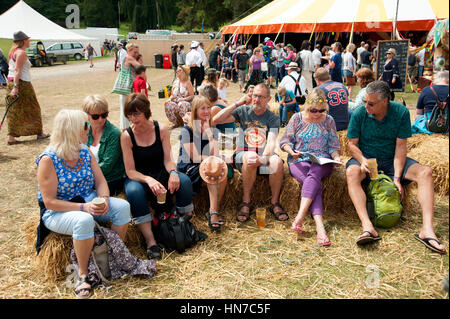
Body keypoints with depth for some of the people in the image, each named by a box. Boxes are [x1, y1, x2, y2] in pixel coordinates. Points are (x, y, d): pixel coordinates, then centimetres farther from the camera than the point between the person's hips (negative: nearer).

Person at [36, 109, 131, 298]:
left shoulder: (85, 152, 1)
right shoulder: (48, 159, -18)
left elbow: (100, 181, 2)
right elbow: (50, 202, -19)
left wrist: (104, 199, -20)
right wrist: (83, 208, -28)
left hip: (89, 201, 6)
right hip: (58, 211, -6)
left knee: (122, 206, -18)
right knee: (84, 221, -38)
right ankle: (83, 274, -18)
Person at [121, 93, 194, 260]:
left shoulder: (161, 129, -4)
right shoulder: (126, 136, -10)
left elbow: (168, 159, -4)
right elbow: (130, 171, -13)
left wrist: (173, 172, -28)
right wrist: (148, 180, -33)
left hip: (161, 174, 2)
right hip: (139, 178, -2)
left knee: (184, 181, -27)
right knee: (133, 191, -36)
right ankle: (150, 242, -32)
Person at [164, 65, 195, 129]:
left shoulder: (187, 83, -2)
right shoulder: (175, 83, 13)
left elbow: (191, 96, -5)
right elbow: (172, 95, 20)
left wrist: (183, 99, -20)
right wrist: (170, 99, -2)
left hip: (186, 102, -5)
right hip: (175, 102, 5)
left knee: (181, 105, -41)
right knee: (167, 104, -27)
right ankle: (175, 123, -11)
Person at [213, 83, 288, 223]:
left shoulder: (273, 118, 6)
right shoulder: (243, 111, 8)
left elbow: (271, 142, -12)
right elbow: (216, 120, -5)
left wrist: (263, 157, -34)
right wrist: (237, 103, -6)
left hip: (265, 154, 1)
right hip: (243, 153, 0)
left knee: (277, 161, -33)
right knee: (250, 157, -37)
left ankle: (275, 202, -14)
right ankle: (246, 201, -20)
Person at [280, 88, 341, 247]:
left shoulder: (329, 121, 12)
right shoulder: (297, 118, 8)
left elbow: (333, 146, 13)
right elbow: (285, 140, 7)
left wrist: (336, 157, -8)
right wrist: (291, 151, -14)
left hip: (322, 162, 1)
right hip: (299, 161, -1)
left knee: (314, 174, -37)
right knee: (315, 184, -33)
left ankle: (299, 217, -47)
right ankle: (320, 227, -46)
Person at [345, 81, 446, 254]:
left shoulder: (401, 112, -10)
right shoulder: (359, 114, -11)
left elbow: (400, 146, -11)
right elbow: (352, 144, -5)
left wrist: (397, 177, -19)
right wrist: (363, 160, -27)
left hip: (391, 160, 2)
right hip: (366, 157, -1)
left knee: (425, 172, -23)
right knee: (351, 172, -35)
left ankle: (427, 230, -32)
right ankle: (367, 227, -46)